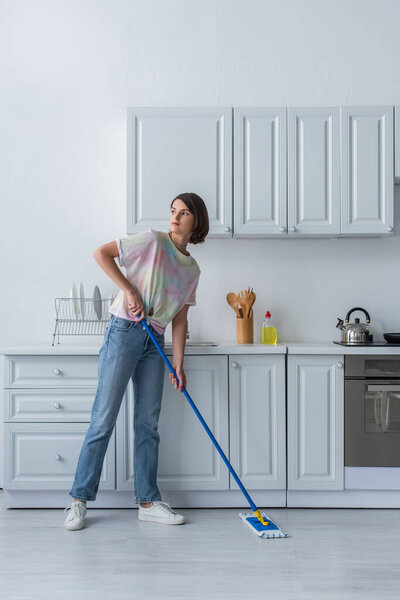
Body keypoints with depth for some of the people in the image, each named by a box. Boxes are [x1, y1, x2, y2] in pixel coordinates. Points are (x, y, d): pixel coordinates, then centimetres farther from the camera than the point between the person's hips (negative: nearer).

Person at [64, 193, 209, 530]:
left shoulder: (192, 269, 13)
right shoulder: (153, 241, -3)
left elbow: (180, 318, 11)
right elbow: (102, 253, -7)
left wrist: (178, 366, 4)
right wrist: (129, 290, -14)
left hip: (154, 343, 5)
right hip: (124, 332, -5)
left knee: (148, 423, 9)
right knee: (104, 419, -4)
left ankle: (148, 502, 18)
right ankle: (80, 499, 8)